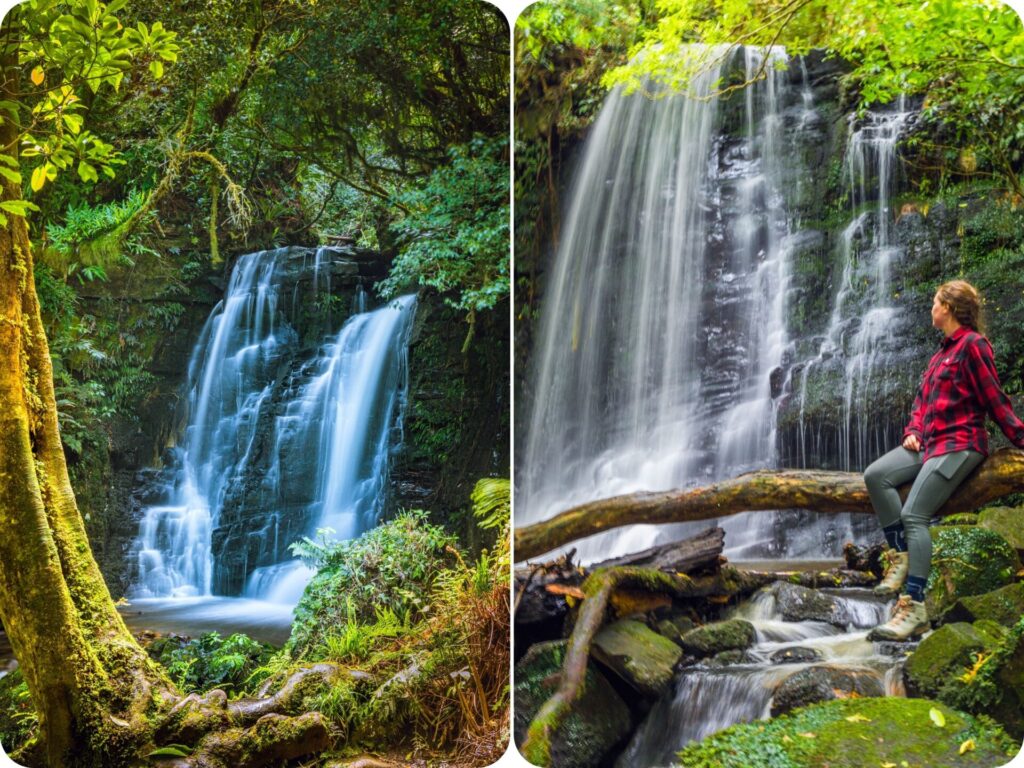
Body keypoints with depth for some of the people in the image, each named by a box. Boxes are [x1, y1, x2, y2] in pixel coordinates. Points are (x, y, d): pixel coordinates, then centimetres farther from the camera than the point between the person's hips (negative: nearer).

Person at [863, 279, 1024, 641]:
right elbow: (923, 399, 22)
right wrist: (913, 432, 5)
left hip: (959, 445, -9)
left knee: (914, 516, -20)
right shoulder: (943, 349, 21)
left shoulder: (972, 344, -8)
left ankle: (915, 607, -22)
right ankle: (901, 556, -10)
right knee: (875, 475, -13)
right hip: (930, 442, 9)